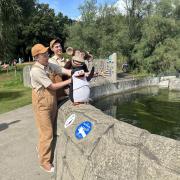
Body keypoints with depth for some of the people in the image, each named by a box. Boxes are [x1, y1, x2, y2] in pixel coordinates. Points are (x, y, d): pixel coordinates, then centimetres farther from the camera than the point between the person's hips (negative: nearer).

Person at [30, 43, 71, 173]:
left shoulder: (50, 65, 1)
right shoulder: (36, 70, -21)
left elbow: (65, 71, -7)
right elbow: (52, 86, -21)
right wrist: (69, 81, -15)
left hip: (52, 101, 7)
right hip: (42, 104, -7)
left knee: (50, 130, 20)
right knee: (47, 133, 1)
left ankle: (41, 148, 47)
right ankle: (45, 161, 20)